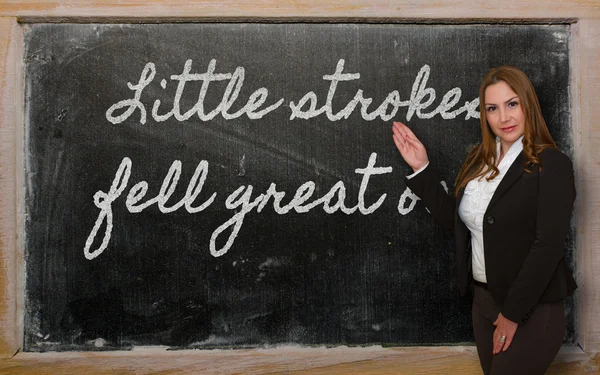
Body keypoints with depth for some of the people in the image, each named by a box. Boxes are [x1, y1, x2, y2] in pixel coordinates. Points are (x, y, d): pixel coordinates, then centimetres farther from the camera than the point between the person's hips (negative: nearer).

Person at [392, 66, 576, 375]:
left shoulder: (552, 164, -14)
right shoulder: (479, 161, 6)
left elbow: (548, 246, -18)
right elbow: (453, 219, 9)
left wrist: (513, 312, -16)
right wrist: (421, 169, 1)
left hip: (533, 309, -6)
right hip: (483, 300, 6)